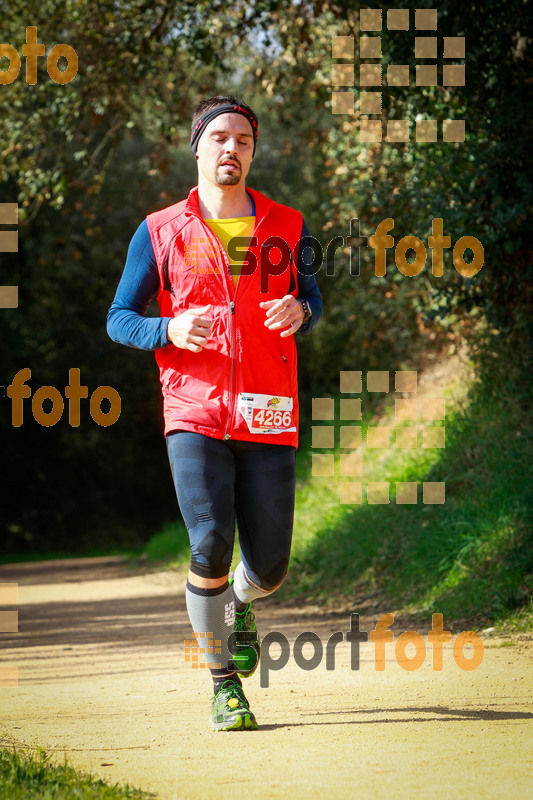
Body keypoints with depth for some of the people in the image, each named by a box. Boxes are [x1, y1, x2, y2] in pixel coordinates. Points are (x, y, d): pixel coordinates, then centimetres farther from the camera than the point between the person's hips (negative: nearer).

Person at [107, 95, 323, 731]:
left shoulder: (287, 228, 10)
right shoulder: (160, 232, 5)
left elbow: (312, 299, 20)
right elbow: (118, 319, 7)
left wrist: (301, 310, -6)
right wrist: (169, 330, -15)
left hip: (267, 417, 2)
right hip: (194, 413, -2)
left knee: (268, 566, 1)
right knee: (210, 547, -16)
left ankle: (238, 605, 39)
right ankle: (223, 684, 2)